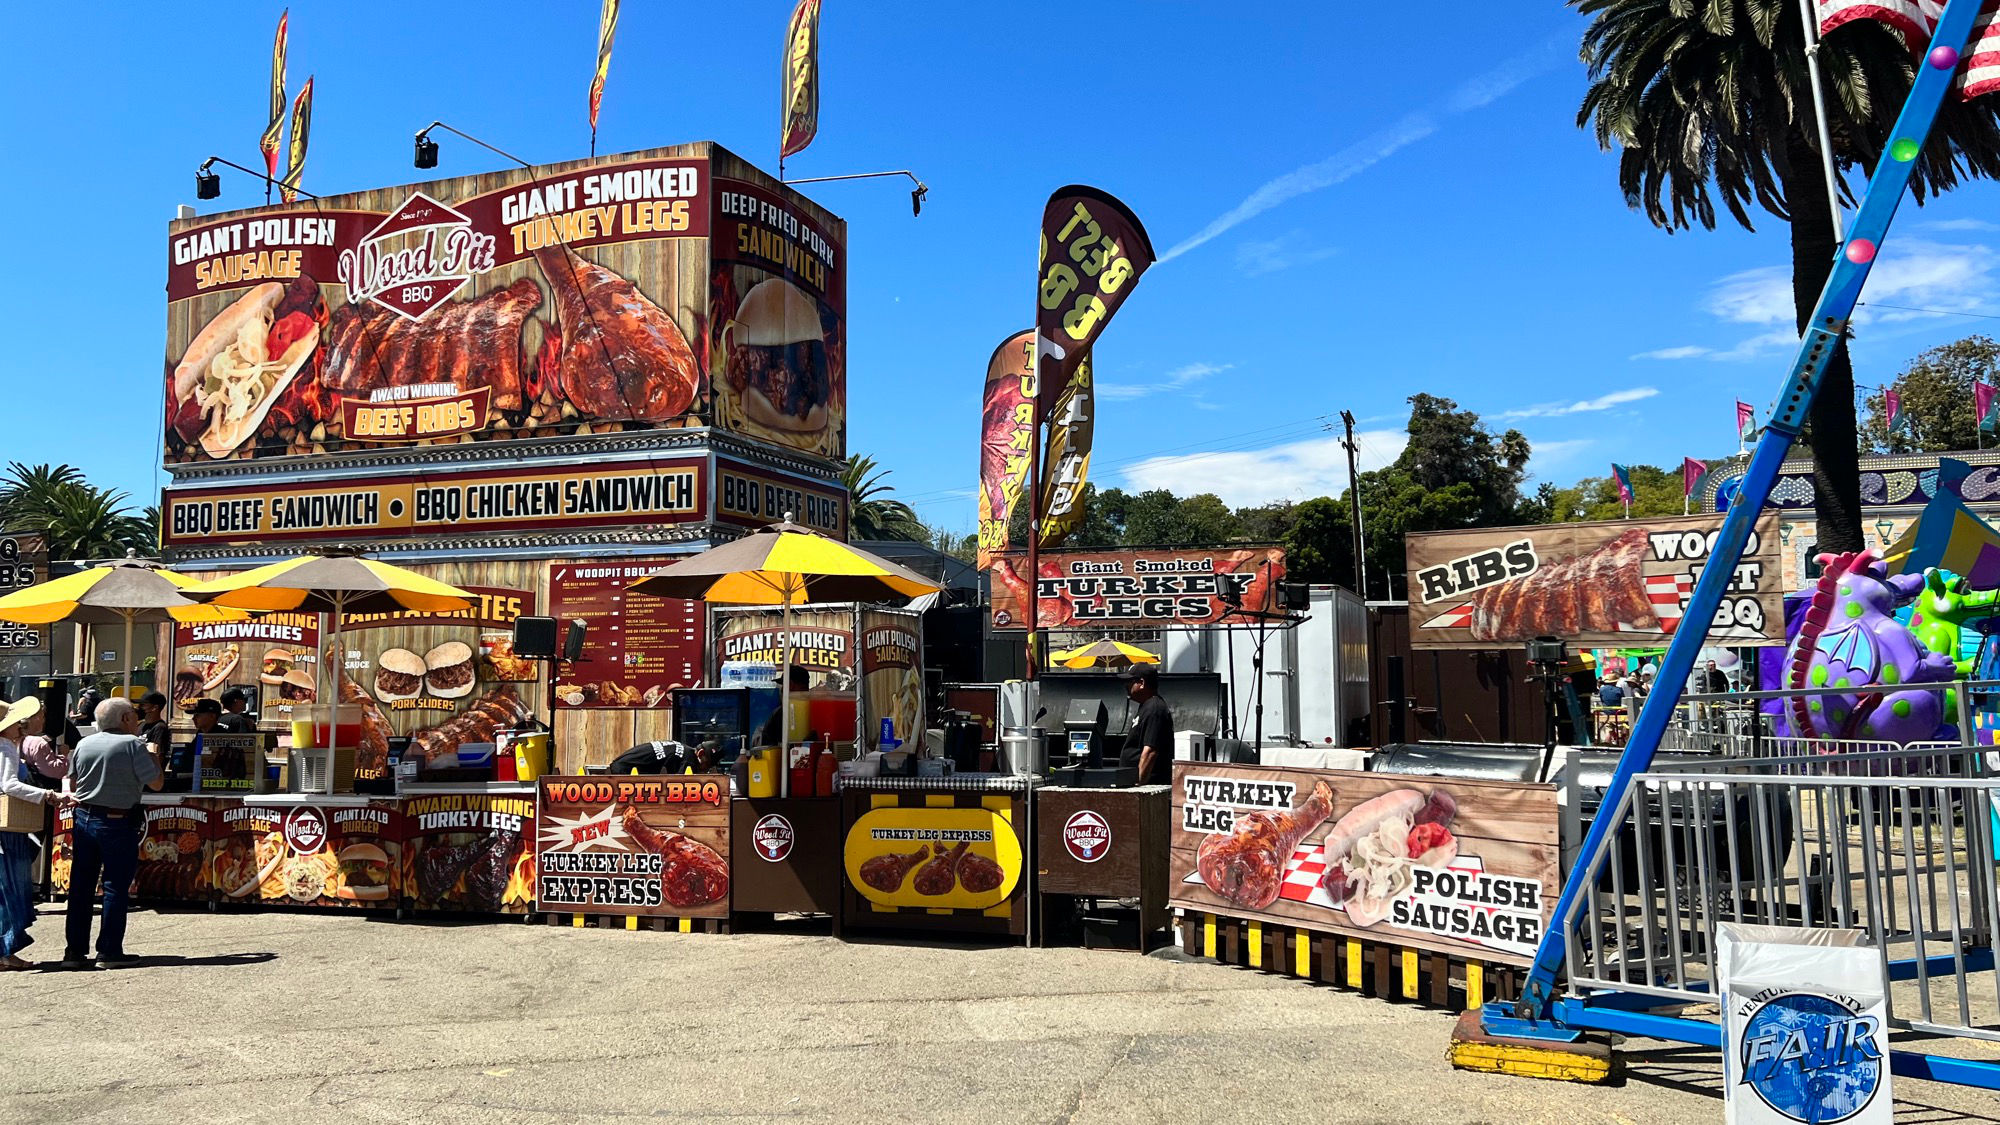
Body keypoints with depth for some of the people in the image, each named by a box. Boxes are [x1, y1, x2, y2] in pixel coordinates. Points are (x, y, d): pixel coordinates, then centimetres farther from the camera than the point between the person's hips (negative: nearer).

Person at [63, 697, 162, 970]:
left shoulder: (84, 744, 5)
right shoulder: (133, 745, -11)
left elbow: (73, 784, 15)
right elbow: (156, 784, -9)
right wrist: (153, 757, 6)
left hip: (84, 817, 6)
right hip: (118, 822, -6)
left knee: (80, 886, 11)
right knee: (116, 887, 2)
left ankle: (75, 950, 15)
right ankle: (109, 952, 5)